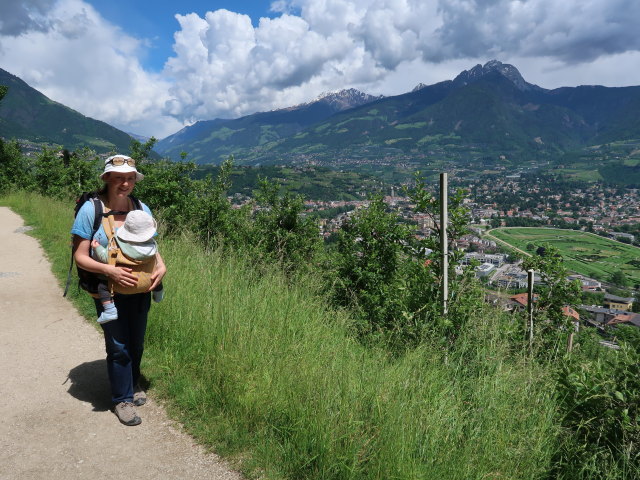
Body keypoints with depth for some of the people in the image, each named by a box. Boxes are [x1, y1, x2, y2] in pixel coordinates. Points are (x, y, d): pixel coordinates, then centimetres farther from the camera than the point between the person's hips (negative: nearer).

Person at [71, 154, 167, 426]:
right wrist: (109, 270, -27)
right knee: (118, 347, 3)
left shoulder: (142, 209, -2)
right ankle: (122, 399, 24)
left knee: (136, 343, 17)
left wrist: (161, 266, -11)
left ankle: (133, 385, 41)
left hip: (140, 290, 4)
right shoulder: (91, 210, -13)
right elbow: (80, 256, -11)